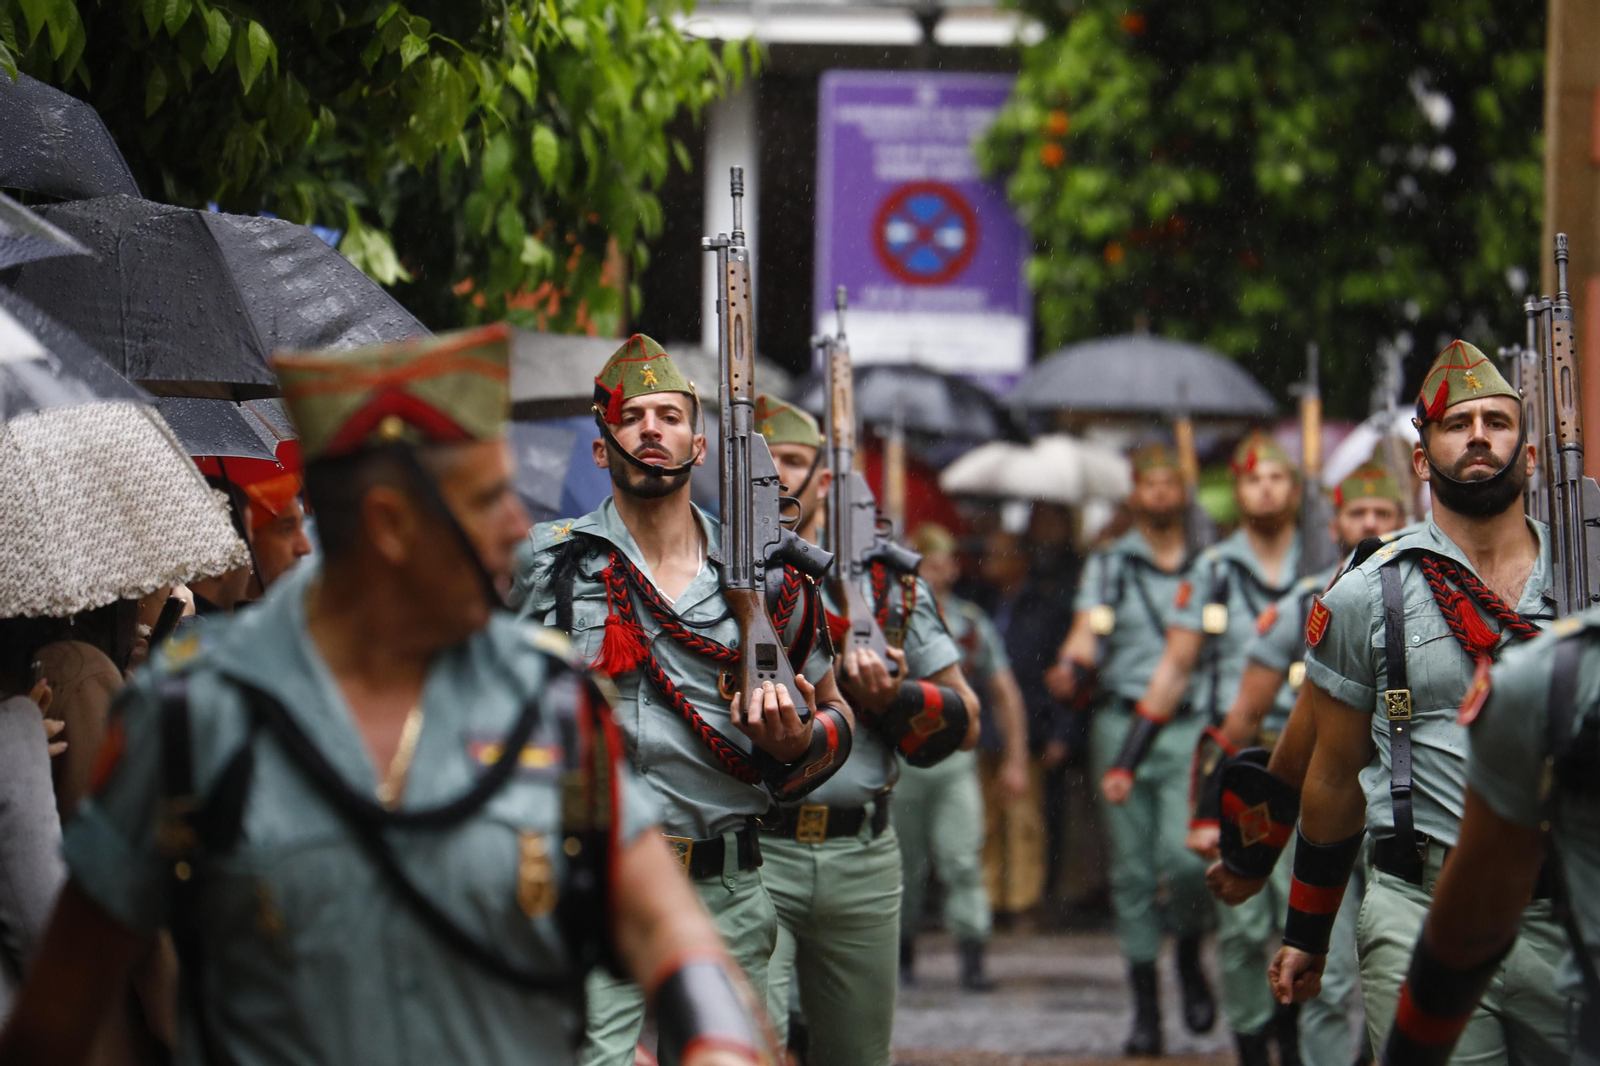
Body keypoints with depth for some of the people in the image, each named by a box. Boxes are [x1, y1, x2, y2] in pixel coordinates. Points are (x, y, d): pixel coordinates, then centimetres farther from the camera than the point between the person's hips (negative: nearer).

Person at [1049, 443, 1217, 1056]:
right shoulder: (1109, 565, 11)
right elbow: (1087, 628, -3)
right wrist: (1072, 665, -25)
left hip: (1191, 729, -1)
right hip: (1122, 726, 1)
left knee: (1185, 855, -19)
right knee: (1132, 871, 2)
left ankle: (1189, 957, 10)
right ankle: (1145, 1009, 9)